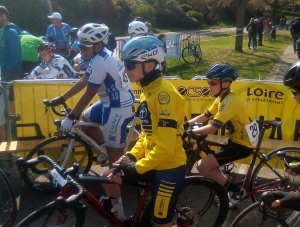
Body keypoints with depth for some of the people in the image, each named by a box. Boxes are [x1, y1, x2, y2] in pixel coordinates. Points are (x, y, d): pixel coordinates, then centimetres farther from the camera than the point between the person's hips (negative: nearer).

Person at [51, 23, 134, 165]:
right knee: (84, 119, 19)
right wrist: (62, 98, 17)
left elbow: (88, 95, -20)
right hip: (111, 102, 10)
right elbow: (83, 81, 15)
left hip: (119, 108, -10)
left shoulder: (99, 62, -22)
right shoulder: (101, 56, 8)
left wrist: (70, 118, -14)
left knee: (114, 154, 0)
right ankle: (104, 147, 28)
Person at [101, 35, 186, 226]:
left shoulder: (163, 93, -22)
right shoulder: (148, 90, 7)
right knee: (109, 178, 12)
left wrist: (137, 167, -17)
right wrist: (131, 156, 2)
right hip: (153, 164, 9)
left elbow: (166, 145, -25)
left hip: (168, 167, -9)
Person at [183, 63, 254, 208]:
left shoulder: (230, 100, -25)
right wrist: (186, 124, -5)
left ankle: (237, 191, 2)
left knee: (203, 166, -14)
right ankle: (228, 189, 29)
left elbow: (212, 128, -30)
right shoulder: (222, 98, 6)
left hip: (242, 144, -10)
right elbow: (204, 116, 6)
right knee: (210, 165, 15)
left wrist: (191, 132, -22)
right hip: (236, 139, 10)